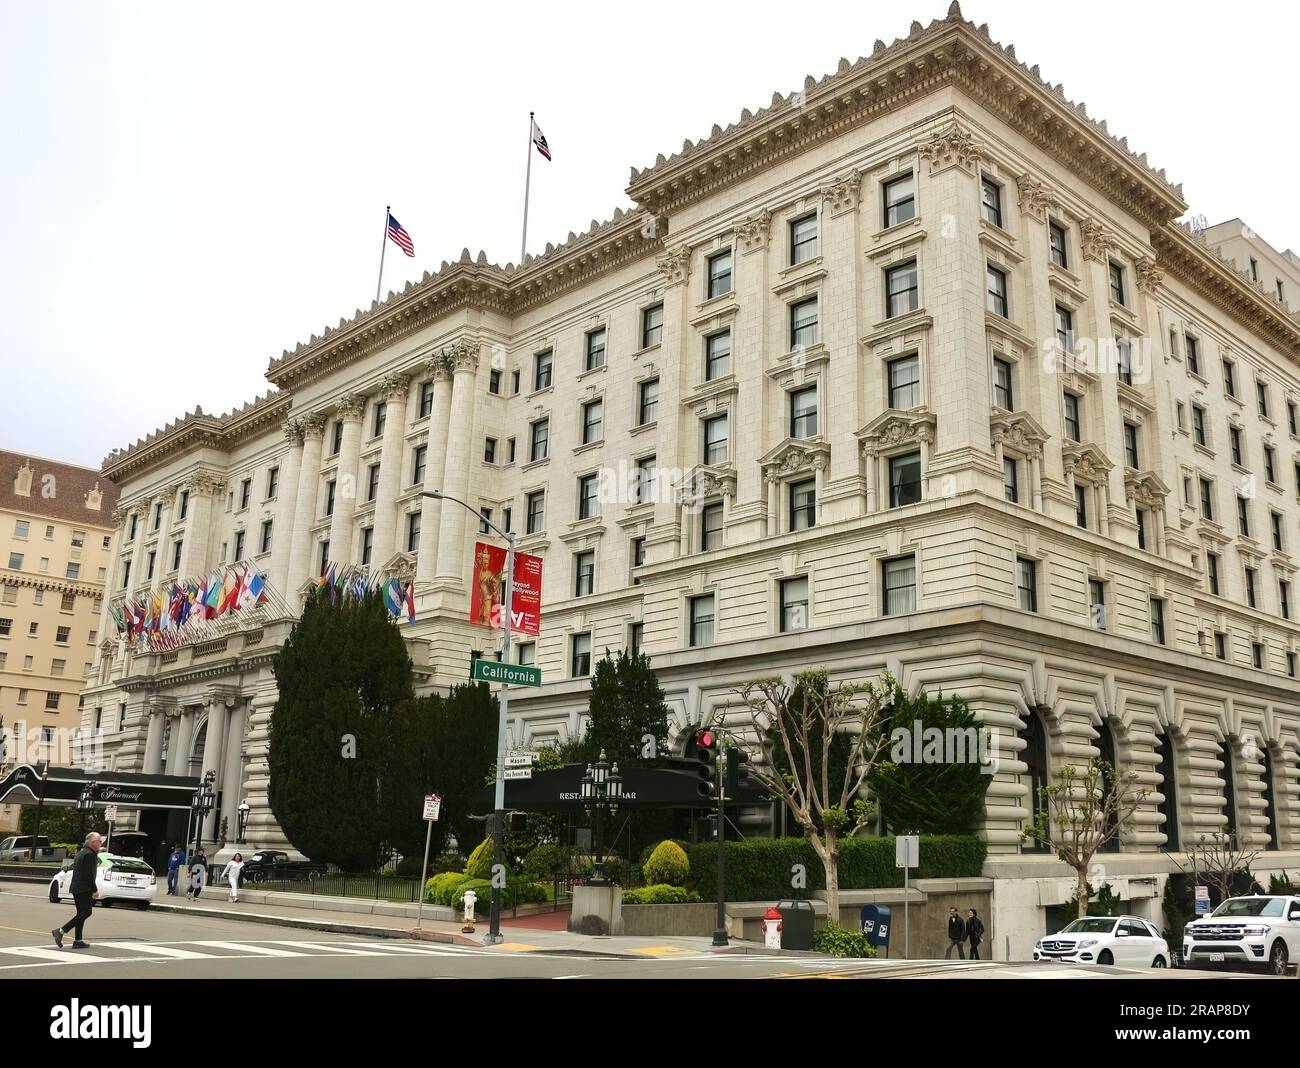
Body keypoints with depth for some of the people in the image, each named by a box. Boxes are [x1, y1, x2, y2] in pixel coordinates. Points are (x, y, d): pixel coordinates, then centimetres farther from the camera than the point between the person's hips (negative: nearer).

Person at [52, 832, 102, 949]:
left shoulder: (82, 852, 17)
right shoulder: (90, 854, -14)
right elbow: (89, 875, -18)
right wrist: (95, 890, -14)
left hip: (76, 888, 10)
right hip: (84, 889, -10)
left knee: (82, 913, 11)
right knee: (86, 912, -9)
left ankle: (78, 941, 11)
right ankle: (61, 931, -12)